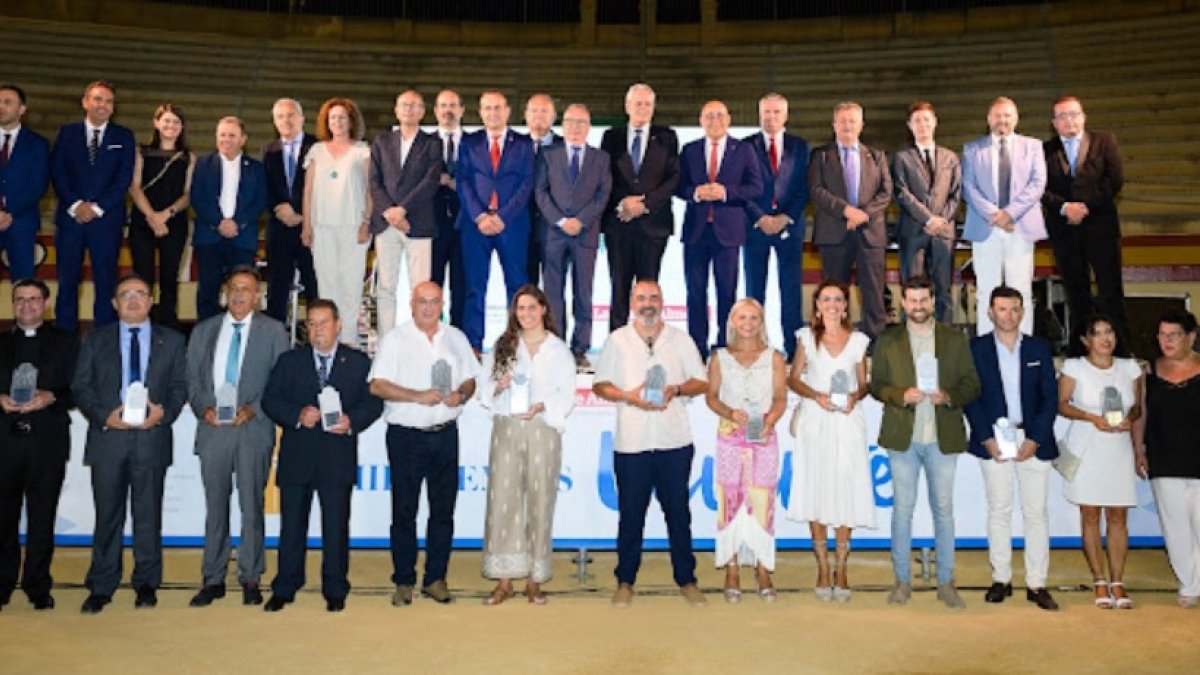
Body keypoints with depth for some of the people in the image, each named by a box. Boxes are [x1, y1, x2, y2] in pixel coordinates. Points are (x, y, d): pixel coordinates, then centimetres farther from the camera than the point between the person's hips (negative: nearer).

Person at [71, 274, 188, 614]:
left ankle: (146, 583, 16)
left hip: (152, 436, 0)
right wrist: (104, 416, -9)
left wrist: (164, 412, -11)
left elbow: (180, 386, 8)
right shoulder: (96, 340, 11)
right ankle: (101, 587, 13)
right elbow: (80, 387, 6)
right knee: (108, 514, 3)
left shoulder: (171, 340, 11)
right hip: (108, 435, 0)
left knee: (148, 513, 4)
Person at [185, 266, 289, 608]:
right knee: (215, 508, 6)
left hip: (254, 429, -2)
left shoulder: (273, 331, 5)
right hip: (212, 429, 2)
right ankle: (213, 579, 14)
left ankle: (251, 579, 10)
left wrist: (253, 409, -12)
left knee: (251, 507, 1)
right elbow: (192, 379, 12)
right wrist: (204, 408, -5)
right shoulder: (203, 331, 14)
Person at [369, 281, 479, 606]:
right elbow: (377, 385, -8)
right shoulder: (395, 339, -1)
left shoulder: (456, 338, 11)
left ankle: (435, 579, 18)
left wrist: (461, 394, -8)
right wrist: (418, 396, -17)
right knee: (404, 511, 3)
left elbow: (470, 379, 14)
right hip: (406, 435, -3)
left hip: (446, 433, 3)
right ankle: (404, 581, 14)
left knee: (443, 509, 7)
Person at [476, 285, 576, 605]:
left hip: (543, 430, -1)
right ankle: (503, 580, 4)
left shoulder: (559, 350, 8)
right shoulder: (501, 346, 13)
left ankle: (534, 579, 9)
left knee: (540, 502, 0)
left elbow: (567, 396, 2)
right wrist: (498, 387, -10)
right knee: (502, 500, -3)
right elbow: (482, 388, 11)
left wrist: (542, 406, -15)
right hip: (506, 429, 1)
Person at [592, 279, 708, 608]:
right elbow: (600, 384, 6)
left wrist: (677, 389, -10)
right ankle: (625, 582, 17)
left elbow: (702, 382, 9)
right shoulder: (617, 340, 8)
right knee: (631, 514, 5)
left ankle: (686, 580, 17)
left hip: (675, 442, 1)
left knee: (678, 512, 6)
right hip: (631, 443, 0)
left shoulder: (680, 339, 10)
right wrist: (628, 396, -12)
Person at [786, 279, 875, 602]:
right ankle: (823, 569, 8)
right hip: (815, 422, 0)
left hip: (847, 423, 0)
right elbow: (793, 378, 7)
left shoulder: (858, 340, 9)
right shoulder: (807, 337, 8)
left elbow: (863, 384, 13)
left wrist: (855, 396, -9)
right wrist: (816, 395, -10)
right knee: (816, 492, -2)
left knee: (846, 493, -3)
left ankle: (841, 569, 8)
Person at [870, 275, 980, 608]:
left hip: (943, 437, 0)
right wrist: (901, 395, -14)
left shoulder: (955, 340, 7)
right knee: (902, 509, 4)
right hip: (902, 437, 0)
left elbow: (972, 385, 6)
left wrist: (948, 396, -14)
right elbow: (876, 385, 5)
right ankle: (902, 581, 14)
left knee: (943, 509, 5)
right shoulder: (888, 341, 7)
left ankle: (946, 583, 16)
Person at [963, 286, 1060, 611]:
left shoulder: (1040, 348, 8)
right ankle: (1001, 579, 13)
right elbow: (970, 397, 0)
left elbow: (1050, 397, 4)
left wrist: (1035, 440, -6)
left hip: (1033, 441, 1)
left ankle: (1037, 584, 8)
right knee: (998, 511, 4)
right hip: (993, 440, -1)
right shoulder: (976, 348, 3)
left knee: (1036, 512, 1)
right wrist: (987, 439, -10)